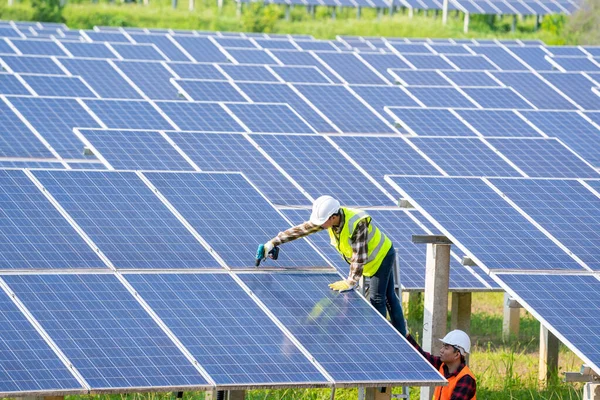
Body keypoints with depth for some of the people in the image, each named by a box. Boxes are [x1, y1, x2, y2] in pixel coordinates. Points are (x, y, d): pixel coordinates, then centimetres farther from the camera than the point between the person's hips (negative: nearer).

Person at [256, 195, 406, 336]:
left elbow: (359, 255, -34)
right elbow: (300, 230, -12)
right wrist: (272, 243, -13)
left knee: (377, 298, -5)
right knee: (388, 297, 15)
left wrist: (351, 282, -27)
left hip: (381, 257, -8)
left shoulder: (358, 223, -39)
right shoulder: (328, 217, -16)